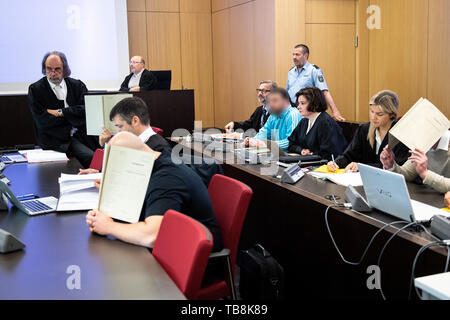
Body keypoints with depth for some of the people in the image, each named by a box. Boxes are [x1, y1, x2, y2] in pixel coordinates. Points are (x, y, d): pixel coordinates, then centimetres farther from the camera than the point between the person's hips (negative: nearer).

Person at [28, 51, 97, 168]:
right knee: (90, 157, -28)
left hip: (81, 136, 3)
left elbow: (86, 111, 0)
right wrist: (72, 116, -1)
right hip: (55, 140, -3)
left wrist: (60, 112, -8)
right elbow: (42, 121, -5)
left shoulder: (77, 85, 13)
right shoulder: (35, 89, 5)